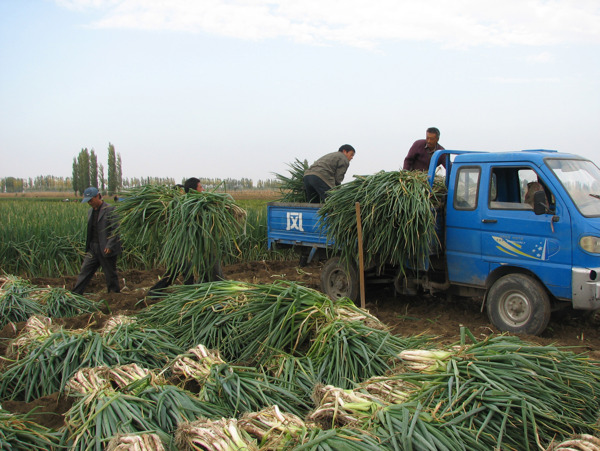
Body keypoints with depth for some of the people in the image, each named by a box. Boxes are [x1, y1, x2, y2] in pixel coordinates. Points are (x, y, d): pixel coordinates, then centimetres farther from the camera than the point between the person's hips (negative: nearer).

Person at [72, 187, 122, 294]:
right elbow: (90, 231, 19)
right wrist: (87, 247, 14)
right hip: (93, 249, 7)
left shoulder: (110, 209, -10)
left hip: (106, 249, -6)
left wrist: (109, 246, -18)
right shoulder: (90, 211, 13)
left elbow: (115, 229, -14)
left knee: (110, 275, 3)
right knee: (84, 271, 4)